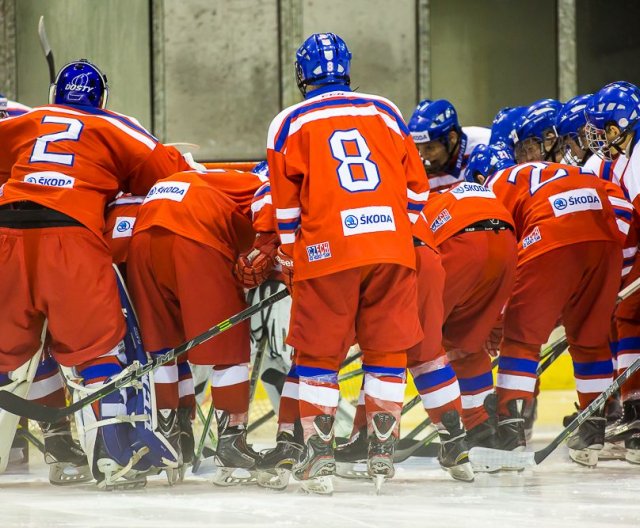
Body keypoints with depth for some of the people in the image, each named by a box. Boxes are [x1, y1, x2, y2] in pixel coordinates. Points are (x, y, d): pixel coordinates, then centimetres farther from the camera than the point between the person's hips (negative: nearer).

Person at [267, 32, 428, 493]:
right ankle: (383, 454, 11)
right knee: (387, 350, 11)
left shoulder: (290, 123, 7)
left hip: (327, 251, -2)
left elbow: (287, 204, 6)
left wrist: (289, 262, 17)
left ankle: (320, 455, 4)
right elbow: (416, 185, 15)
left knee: (319, 354, 7)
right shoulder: (385, 112, 14)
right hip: (392, 246, 2)